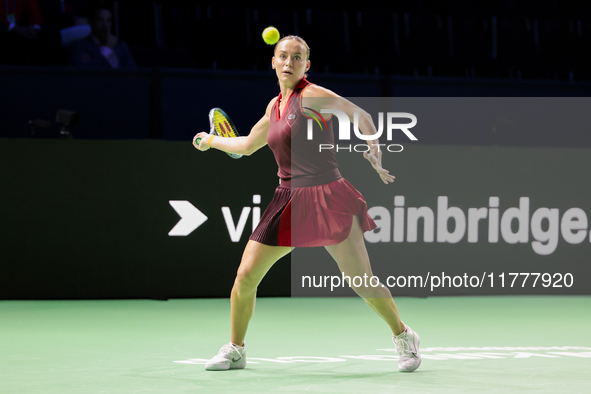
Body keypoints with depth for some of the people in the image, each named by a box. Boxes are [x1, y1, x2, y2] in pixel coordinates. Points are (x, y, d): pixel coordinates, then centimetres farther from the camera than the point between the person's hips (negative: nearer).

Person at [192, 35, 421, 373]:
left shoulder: (310, 96, -5)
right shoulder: (275, 106, 15)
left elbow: (360, 115, -7)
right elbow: (247, 146, 32)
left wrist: (374, 151, -20)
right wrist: (212, 140, 40)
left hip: (327, 197, -6)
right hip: (290, 201, 6)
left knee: (361, 280, -10)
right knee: (246, 276, -1)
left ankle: (404, 336, 11)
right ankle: (235, 350, 17)